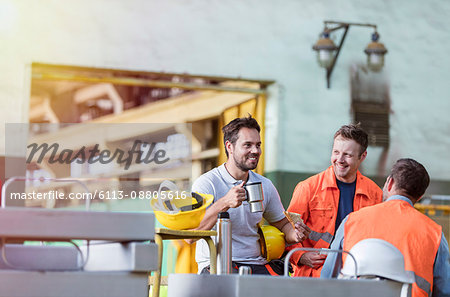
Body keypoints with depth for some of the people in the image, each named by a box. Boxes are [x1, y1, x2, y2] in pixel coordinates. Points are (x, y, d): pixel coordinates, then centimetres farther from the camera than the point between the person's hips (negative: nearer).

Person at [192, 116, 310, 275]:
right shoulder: (207, 183, -5)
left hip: (257, 264, 6)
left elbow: (283, 224, 24)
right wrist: (224, 204, -28)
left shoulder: (265, 186, 13)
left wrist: (295, 234, -2)